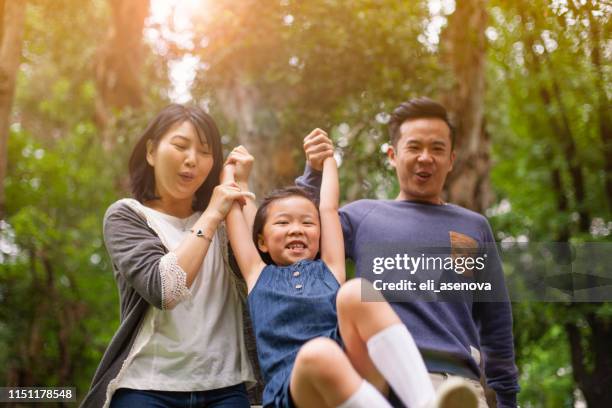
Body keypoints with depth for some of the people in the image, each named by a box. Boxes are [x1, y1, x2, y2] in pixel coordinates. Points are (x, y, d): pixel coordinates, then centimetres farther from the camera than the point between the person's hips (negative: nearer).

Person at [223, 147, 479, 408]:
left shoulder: (329, 269, 27)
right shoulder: (259, 274, 26)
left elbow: (329, 208, 33)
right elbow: (234, 209, 30)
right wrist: (231, 166, 45)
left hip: (356, 371, 2)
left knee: (355, 292, -28)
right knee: (317, 352, -39)